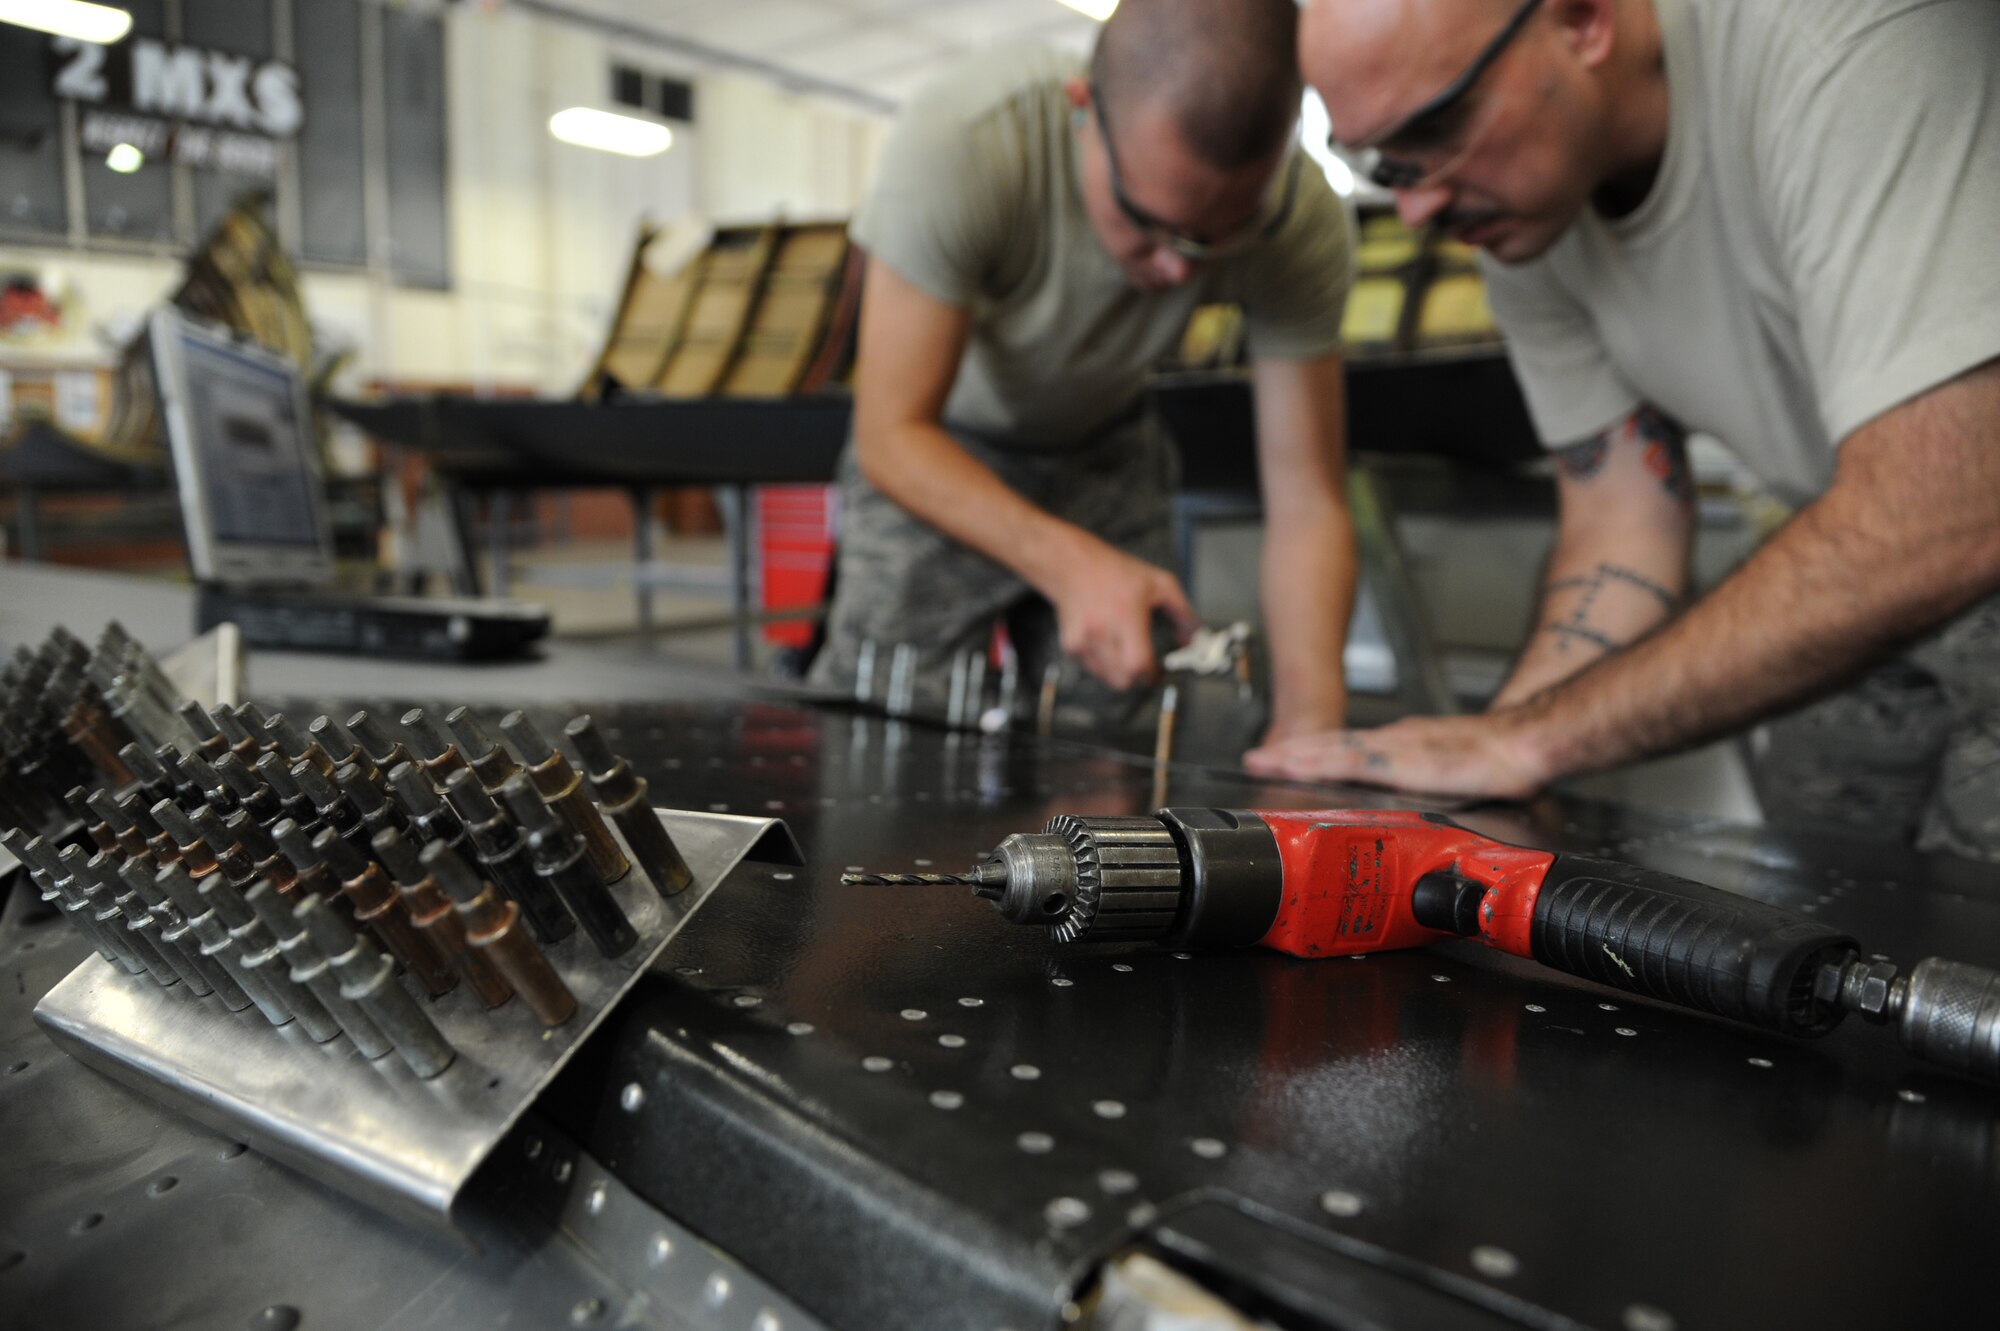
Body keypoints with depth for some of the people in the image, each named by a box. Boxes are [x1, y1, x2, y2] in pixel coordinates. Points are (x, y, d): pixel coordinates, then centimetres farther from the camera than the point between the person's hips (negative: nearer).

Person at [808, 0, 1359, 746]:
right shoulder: (956, 145, -38)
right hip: (934, 455, -2)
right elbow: (891, 437, -33)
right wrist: (1069, 564, -49)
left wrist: (1309, 725, -41)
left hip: (1106, 455, 3)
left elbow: (1307, 502, -26)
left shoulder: (1304, 223, -28)